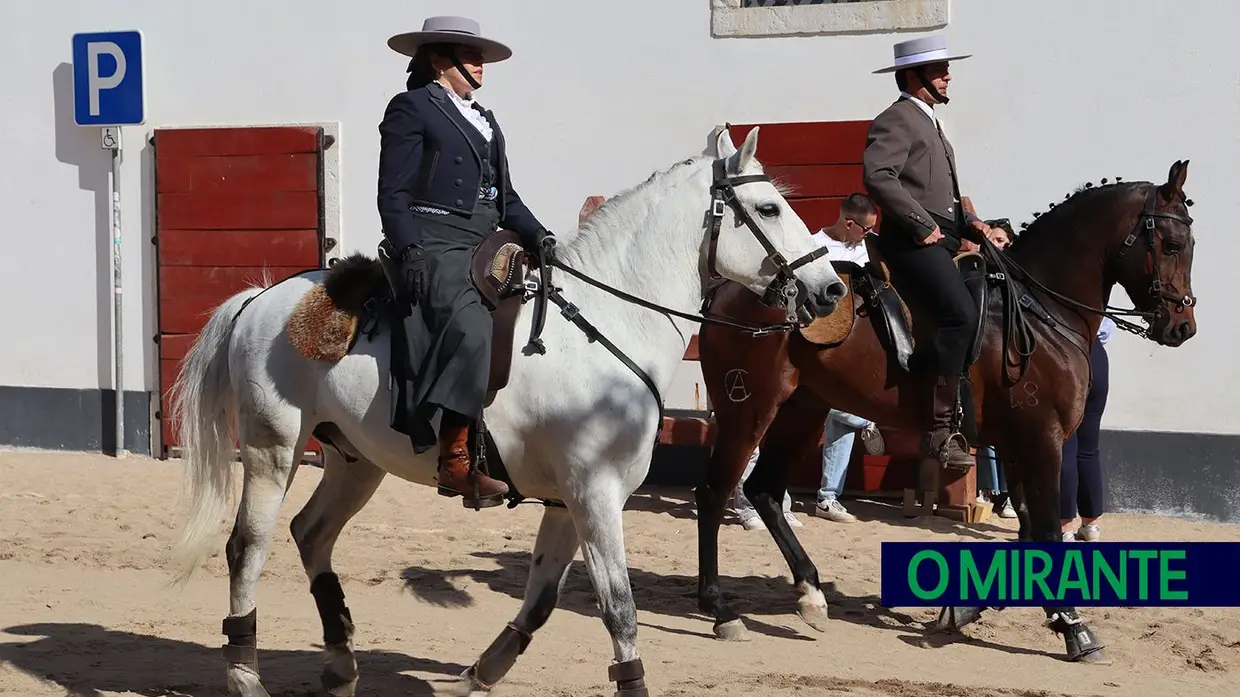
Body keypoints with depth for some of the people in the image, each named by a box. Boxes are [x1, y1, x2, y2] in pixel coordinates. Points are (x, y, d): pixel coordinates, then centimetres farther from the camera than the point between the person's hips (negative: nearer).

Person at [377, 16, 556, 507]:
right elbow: (393, 193, -6)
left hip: (484, 251, 9)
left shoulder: (484, 122, 26)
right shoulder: (412, 108, 2)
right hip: (433, 249, -9)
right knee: (472, 326, -32)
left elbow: (506, 199, 24)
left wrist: (537, 236, 6)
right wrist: (410, 251, -18)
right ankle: (455, 461, -35)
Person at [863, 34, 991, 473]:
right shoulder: (898, 119, -6)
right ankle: (939, 431, -27)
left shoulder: (928, 123, 27)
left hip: (939, 242, 11)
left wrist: (970, 223, 15)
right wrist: (923, 226, -20)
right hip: (913, 242, -11)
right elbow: (878, 176, -22)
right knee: (961, 314, -26)